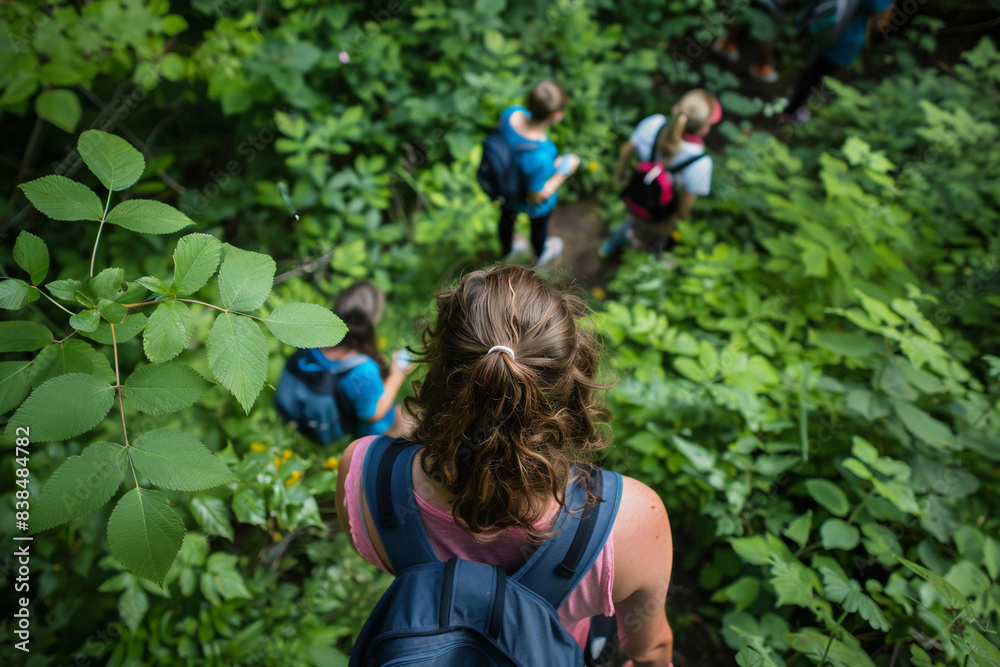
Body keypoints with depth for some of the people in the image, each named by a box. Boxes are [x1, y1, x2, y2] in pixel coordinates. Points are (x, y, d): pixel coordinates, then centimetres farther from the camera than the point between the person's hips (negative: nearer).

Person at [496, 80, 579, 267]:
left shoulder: (512, 113, -29)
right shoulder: (540, 159, -45)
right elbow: (537, 196, -28)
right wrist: (565, 172, -18)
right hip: (532, 203, -4)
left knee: (508, 216, 35)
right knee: (539, 224, 30)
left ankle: (507, 249, 67)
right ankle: (541, 255, 64)